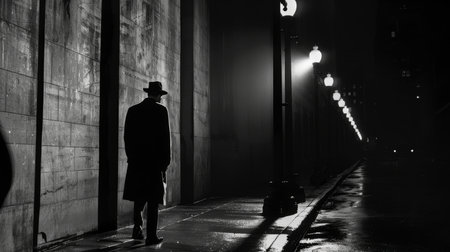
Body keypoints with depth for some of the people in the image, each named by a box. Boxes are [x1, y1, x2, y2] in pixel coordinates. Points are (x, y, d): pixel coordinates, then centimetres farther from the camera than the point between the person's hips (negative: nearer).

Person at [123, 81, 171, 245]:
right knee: (153, 199, 1)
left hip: (136, 161, 4)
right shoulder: (160, 110, -6)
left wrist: (131, 157, 15)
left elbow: (127, 136, 7)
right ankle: (151, 236, 3)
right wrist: (165, 161, -1)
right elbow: (165, 137, -8)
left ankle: (138, 228, 9)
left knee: (139, 196, 17)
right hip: (154, 161, -4)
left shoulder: (132, 110, 7)